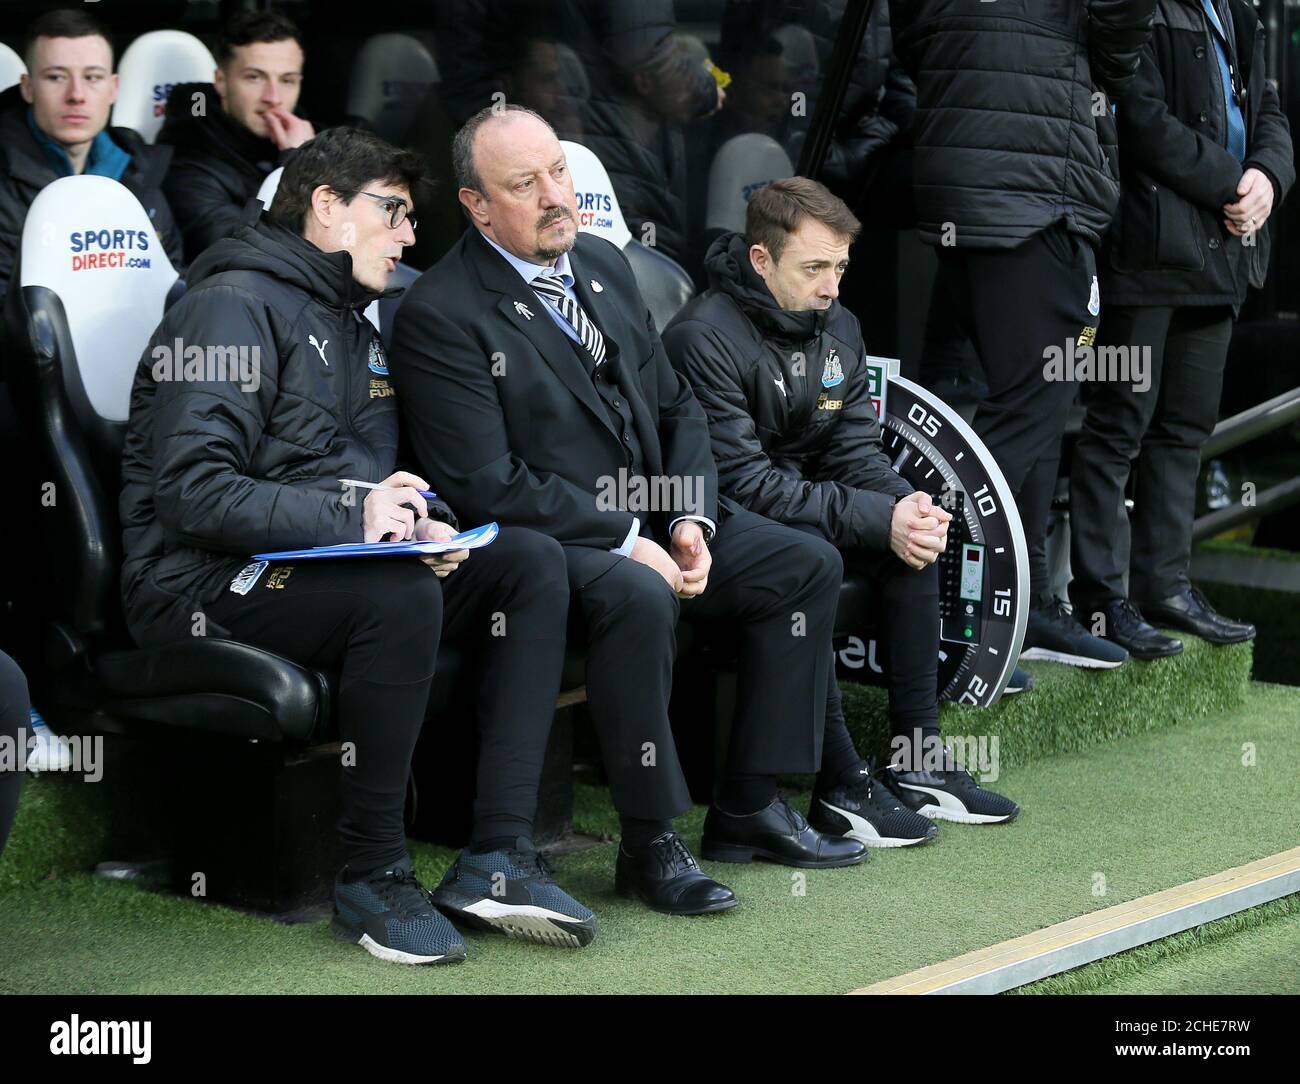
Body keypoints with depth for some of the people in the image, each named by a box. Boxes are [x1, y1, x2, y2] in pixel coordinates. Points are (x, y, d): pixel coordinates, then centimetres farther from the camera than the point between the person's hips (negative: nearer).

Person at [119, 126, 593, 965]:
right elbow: (194, 495, -19)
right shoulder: (236, 304, -9)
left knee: (532, 560, -9)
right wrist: (352, 516, -26)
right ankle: (372, 874, -20)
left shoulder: (355, 324, 21)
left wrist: (423, 521, 0)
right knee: (401, 594, -36)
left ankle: (498, 857, -18)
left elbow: (378, 473, 24)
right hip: (206, 583, -9)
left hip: (329, 564, 9)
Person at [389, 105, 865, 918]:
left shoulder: (604, 266, 11)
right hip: (547, 539, -8)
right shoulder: (440, 315, -13)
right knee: (639, 597, -36)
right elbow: (489, 486, -18)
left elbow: (677, 408, 14)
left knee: (809, 566, -3)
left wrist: (689, 520, -4)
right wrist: (627, 544, -19)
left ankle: (750, 807, 2)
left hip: (655, 517, 8)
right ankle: (651, 843, -22)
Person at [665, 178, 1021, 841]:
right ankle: (839, 783, -30)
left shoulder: (838, 326, 5)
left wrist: (907, 505, -18)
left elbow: (856, 450, 5)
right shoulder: (704, 338, -21)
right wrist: (879, 518, -28)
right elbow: (744, 481, -26)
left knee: (915, 533, -11)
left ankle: (918, 760, -9)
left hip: (801, 505, 8)